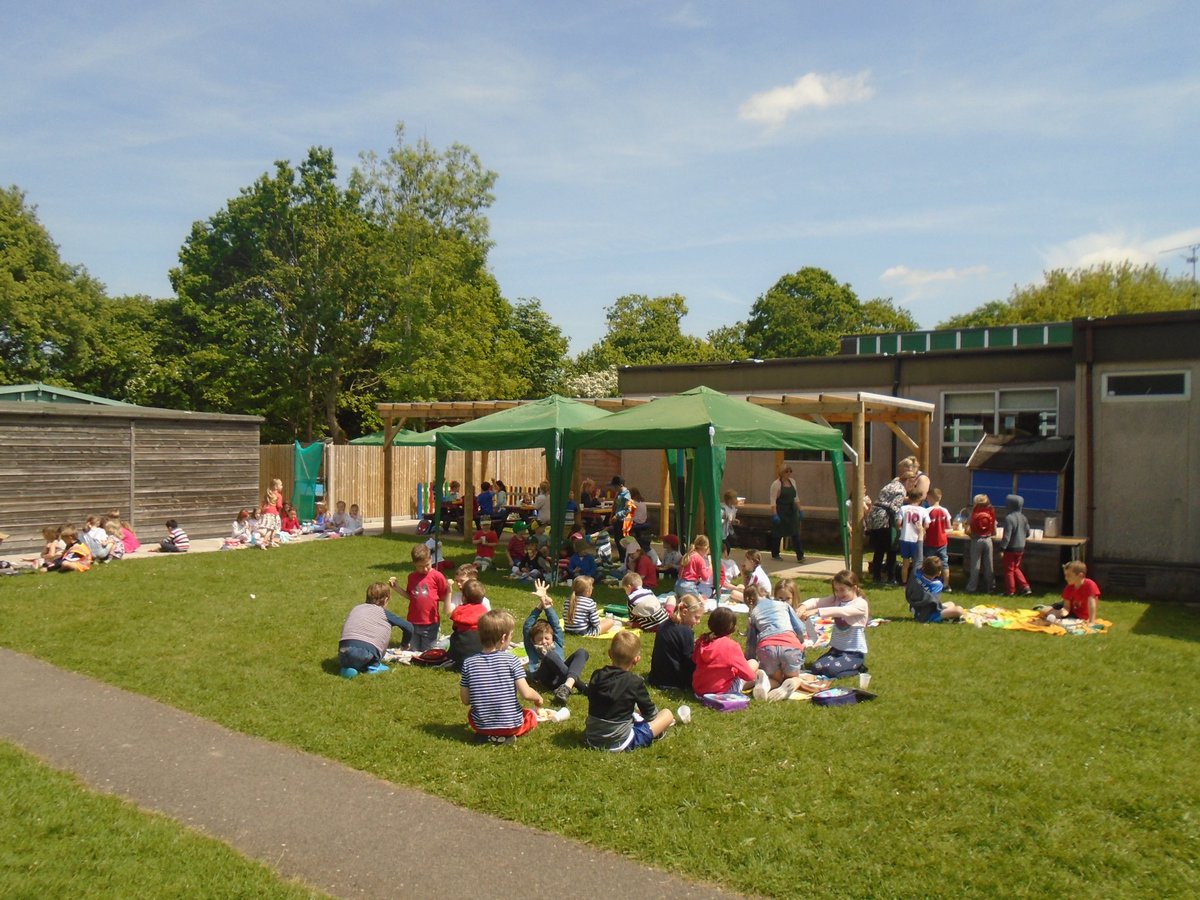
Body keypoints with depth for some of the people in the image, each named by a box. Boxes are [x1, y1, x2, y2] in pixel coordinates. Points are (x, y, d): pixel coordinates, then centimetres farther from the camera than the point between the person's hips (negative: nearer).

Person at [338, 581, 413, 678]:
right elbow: (408, 627, 15)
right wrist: (404, 644, 36)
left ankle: (347, 667, 6)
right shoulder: (384, 613, 14)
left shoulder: (356, 608, 26)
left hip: (343, 653, 4)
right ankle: (374, 666, 14)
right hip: (366, 654, -4)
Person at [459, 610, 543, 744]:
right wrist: (538, 698, 6)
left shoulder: (469, 663, -6)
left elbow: (465, 700, -1)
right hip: (511, 725, -3)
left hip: (481, 726, 3)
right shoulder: (511, 660, -14)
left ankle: (487, 735, 8)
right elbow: (526, 693, -16)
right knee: (531, 716, 28)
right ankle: (507, 735, 3)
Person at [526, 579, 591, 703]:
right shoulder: (532, 648, 22)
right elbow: (526, 627, 10)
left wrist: (547, 606, 4)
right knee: (550, 655, -31)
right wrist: (540, 605, 5)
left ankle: (568, 685, -43)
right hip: (543, 678, -3)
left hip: (561, 676, 3)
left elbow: (556, 624, 17)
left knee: (581, 652, -17)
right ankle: (580, 686, -34)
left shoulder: (557, 643, 28)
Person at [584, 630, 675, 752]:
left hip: (591, 738, 6)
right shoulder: (635, 682, -15)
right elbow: (650, 712, -2)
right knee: (667, 714, 5)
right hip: (620, 742, -6)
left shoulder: (596, 676, -2)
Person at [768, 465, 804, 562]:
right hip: (781, 511, -5)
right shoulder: (776, 484, -10)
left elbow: (796, 497, 16)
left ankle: (800, 556, -6)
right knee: (778, 533, 5)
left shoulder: (792, 481, 9)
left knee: (795, 533, -3)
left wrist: (800, 510, 12)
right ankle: (775, 554, 20)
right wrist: (775, 514, -20)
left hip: (792, 511, 5)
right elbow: (773, 500, -14)